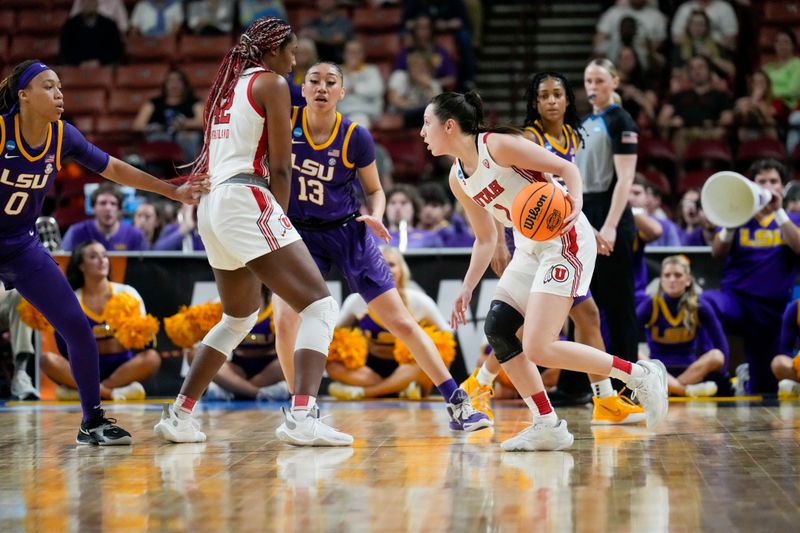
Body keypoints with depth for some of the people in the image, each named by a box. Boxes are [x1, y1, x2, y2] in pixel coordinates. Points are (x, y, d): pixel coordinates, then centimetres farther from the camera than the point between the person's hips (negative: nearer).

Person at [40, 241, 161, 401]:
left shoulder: (127, 293, 3)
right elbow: (67, 353, -2)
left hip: (122, 368, 0)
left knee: (152, 358, -31)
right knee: (47, 359, -26)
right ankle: (111, 392, -33)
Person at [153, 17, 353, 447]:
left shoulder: (226, 87, 23)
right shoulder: (271, 83, 0)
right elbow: (279, 168, -4)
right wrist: (280, 219, 7)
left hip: (210, 206, 9)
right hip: (246, 201, -9)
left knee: (239, 319, 27)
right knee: (319, 306, -10)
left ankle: (177, 416, 26)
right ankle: (301, 417, -27)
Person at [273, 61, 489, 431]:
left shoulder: (356, 137, -10)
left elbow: (374, 190, 4)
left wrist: (375, 217, -15)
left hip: (347, 234, 0)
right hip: (297, 235, 0)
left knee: (401, 321, -1)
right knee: (285, 320, -20)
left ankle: (458, 405, 6)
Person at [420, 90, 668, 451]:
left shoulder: (498, 146, -15)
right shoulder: (458, 180, 10)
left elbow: (566, 168, -15)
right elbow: (485, 239, 19)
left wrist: (575, 202, -34)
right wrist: (466, 290, 12)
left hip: (565, 241, -9)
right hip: (529, 248, 9)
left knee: (539, 348, -18)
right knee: (497, 329, 1)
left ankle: (641, 375, -5)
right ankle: (547, 427, 7)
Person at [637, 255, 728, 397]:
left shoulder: (700, 307, -2)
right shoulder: (650, 306, -4)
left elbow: (721, 347, -3)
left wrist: (713, 373, -14)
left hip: (692, 372, 1)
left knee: (716, 356, -28)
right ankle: (689, 391, -41)